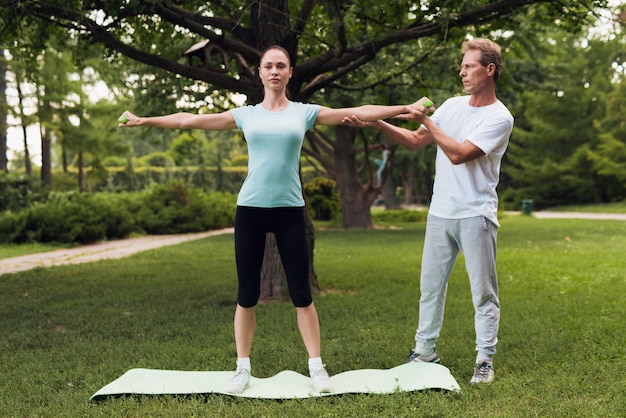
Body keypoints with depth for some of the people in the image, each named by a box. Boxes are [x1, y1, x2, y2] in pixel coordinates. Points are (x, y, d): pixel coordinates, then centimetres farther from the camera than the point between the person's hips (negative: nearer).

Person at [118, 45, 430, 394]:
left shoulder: (305, 113, 6)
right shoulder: (246, 115, 8)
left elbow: (359, 113, 3)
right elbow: (189, 120, 11)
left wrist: (406, 109, -1)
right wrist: (143, 120, 11)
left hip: (289, 209, -1)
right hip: (250, 208, 1)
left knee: (301, 292, 1)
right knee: (247, 293, 5)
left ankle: (317, 367, 11)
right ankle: (243, 368, 16)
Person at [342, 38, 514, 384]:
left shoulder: (499, 118, -9)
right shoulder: (452, 106, 12)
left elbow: (458, 154, -18)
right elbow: (415, 142, 14)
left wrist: (426, 120, -12)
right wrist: (375, 123, 3)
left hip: (476, 215, -6)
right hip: (440, 212, 6)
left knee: (483, 290, 0)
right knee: (430, 285, 10)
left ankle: (484, 359, 9)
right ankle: (424, 351, 21)